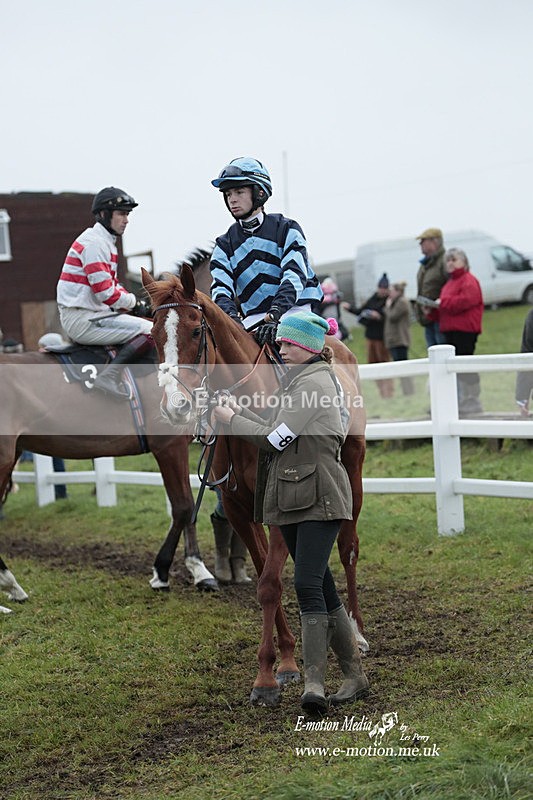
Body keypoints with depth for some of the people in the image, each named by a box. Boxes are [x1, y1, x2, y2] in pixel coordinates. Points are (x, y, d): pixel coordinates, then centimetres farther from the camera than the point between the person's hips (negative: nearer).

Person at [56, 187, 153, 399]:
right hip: (83, 320, -11)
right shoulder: (94, 243, -14)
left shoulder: (106, 242, 20)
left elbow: (112, 285, 23)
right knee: (151, 331, -19)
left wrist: (136, 304, 7)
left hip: (91, 315, 11)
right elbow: (106, 293, -20)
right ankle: (109, 375, -28)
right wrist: (135, 303, -5)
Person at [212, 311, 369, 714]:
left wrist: (232, 420, -4)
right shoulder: (298, 380, 19)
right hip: (293, 499, 10)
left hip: (319, 498, -10)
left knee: (308, 584, -17)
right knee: (321, 587, 11)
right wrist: (240, 411, 12)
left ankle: (315, 681, -20)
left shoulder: (314, 382, -13)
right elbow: (275, 432, 20)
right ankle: (354, 674, 19)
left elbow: (275, 439, -16)